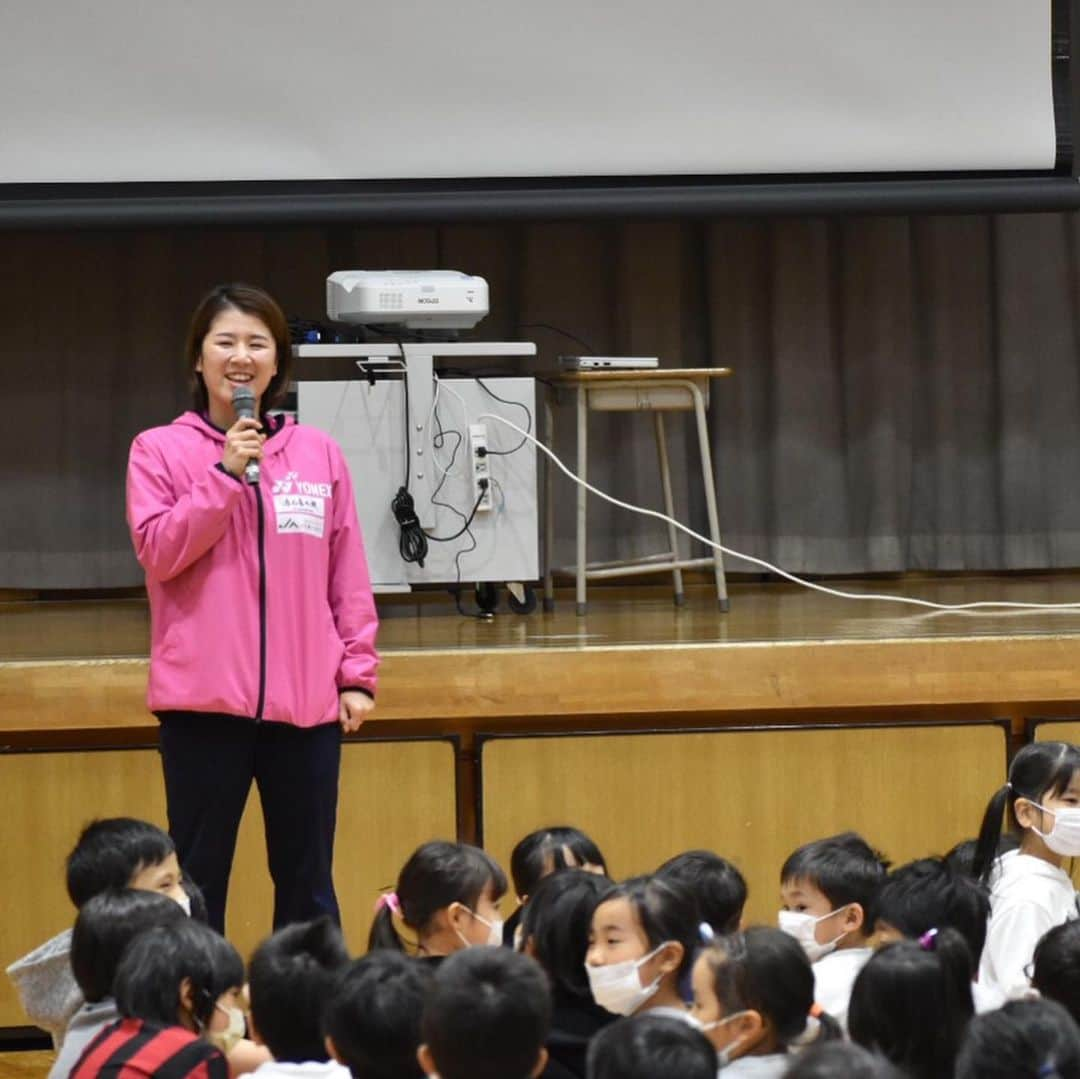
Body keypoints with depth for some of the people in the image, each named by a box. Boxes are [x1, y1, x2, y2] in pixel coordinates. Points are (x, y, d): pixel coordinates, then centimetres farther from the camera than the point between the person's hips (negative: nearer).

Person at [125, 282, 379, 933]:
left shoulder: (320, 454, 8)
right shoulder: (160, 451, 3)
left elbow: (349, 577, 10)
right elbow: (157, 552, -8)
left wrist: (358, 673, 5)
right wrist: (225, 475, -13)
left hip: (307, 701, 2)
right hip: (204, 699, -2)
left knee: (308, 881, 7)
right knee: (199, 879, 1)